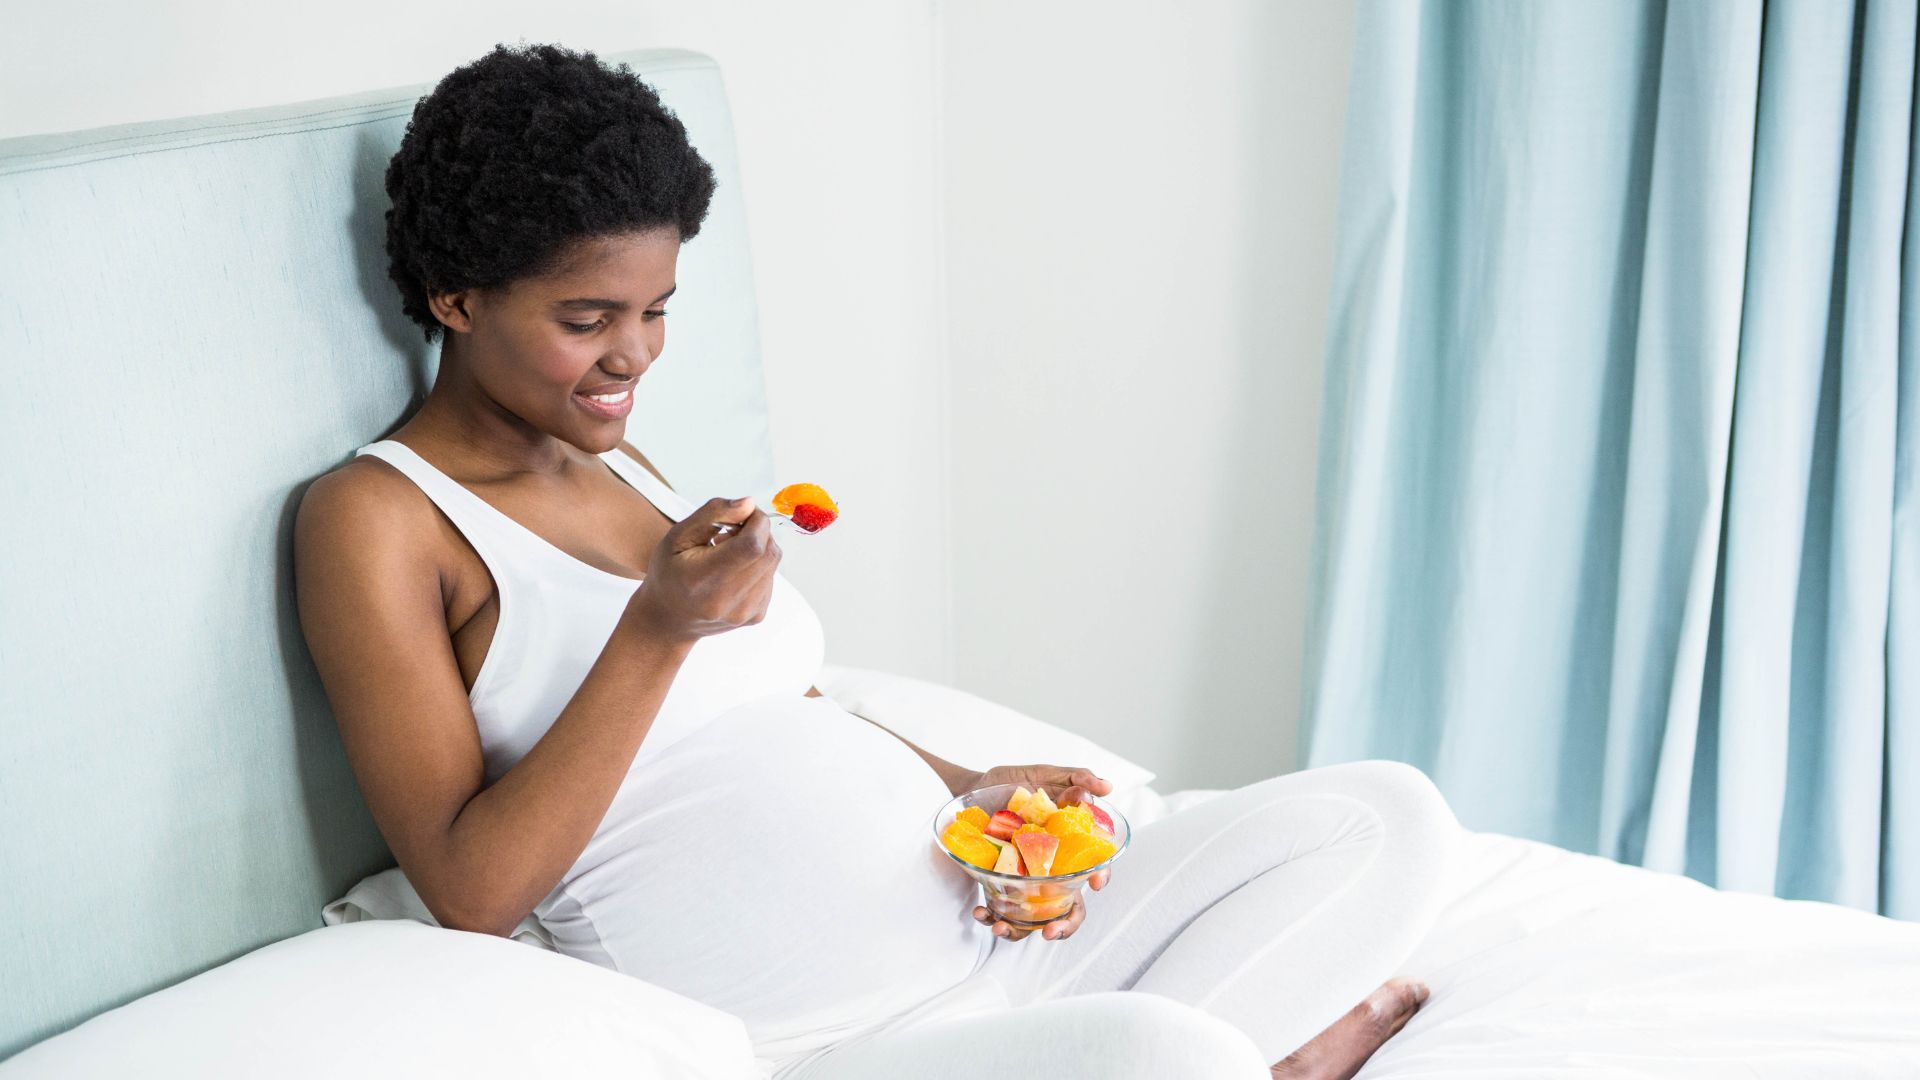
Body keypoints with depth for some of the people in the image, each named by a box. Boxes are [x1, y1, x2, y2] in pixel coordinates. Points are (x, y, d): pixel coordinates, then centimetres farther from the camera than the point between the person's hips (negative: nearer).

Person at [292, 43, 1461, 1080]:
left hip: (980, 928, 8)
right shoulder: (374, 516, -5)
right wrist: (659, 630, -22)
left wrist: (971, 790, 3)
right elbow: (474, 895, -13)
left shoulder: (618, 463, 19)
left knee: (1389, 815, 1)